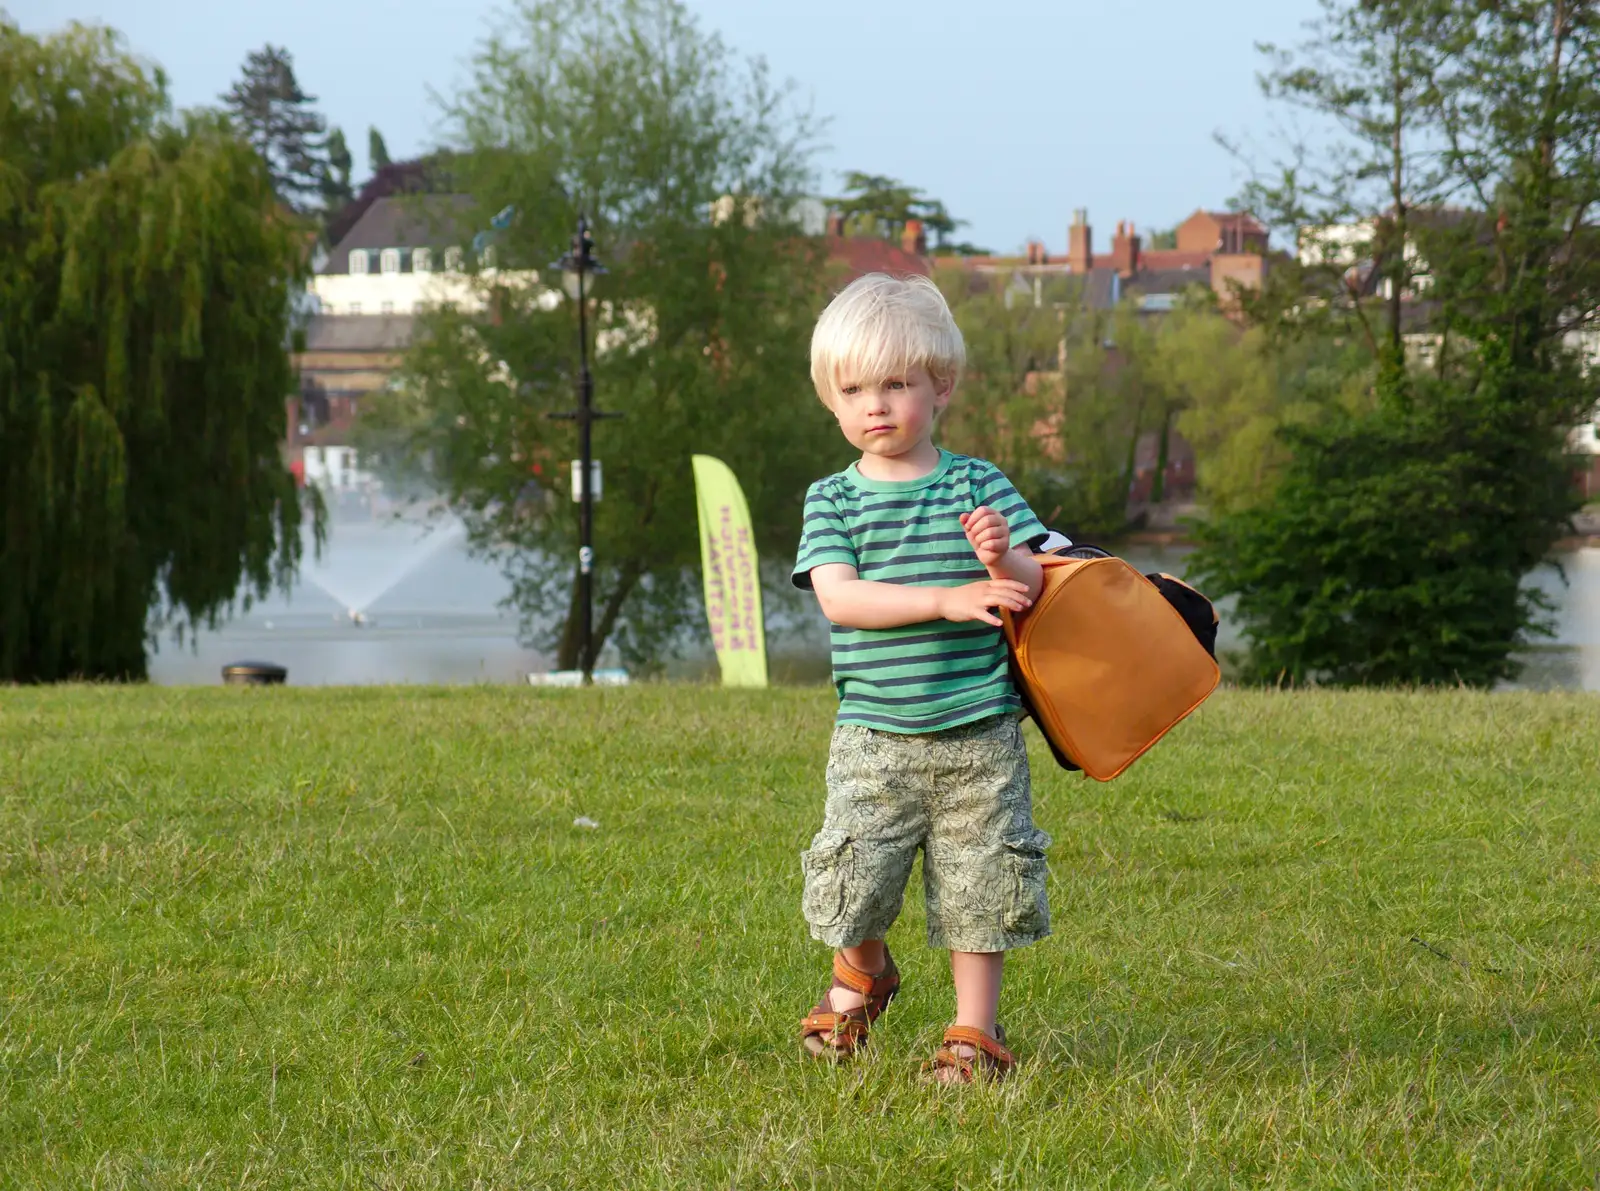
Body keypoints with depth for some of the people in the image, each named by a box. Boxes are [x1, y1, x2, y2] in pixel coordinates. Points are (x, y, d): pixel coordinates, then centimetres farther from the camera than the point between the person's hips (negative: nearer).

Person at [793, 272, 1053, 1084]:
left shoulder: (978, 487, 4)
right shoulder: (833, 500, 3)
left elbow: (1034, 589, 0)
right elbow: (838, 596, -13)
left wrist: (1002, 562, -24)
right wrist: (948, 599, -22)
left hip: (979, 735, 0)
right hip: (873, 737, 0)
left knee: (980, 883, 3)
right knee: (854, 879, -2)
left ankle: (974, 1031, 18)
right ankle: (862, 971, 31)